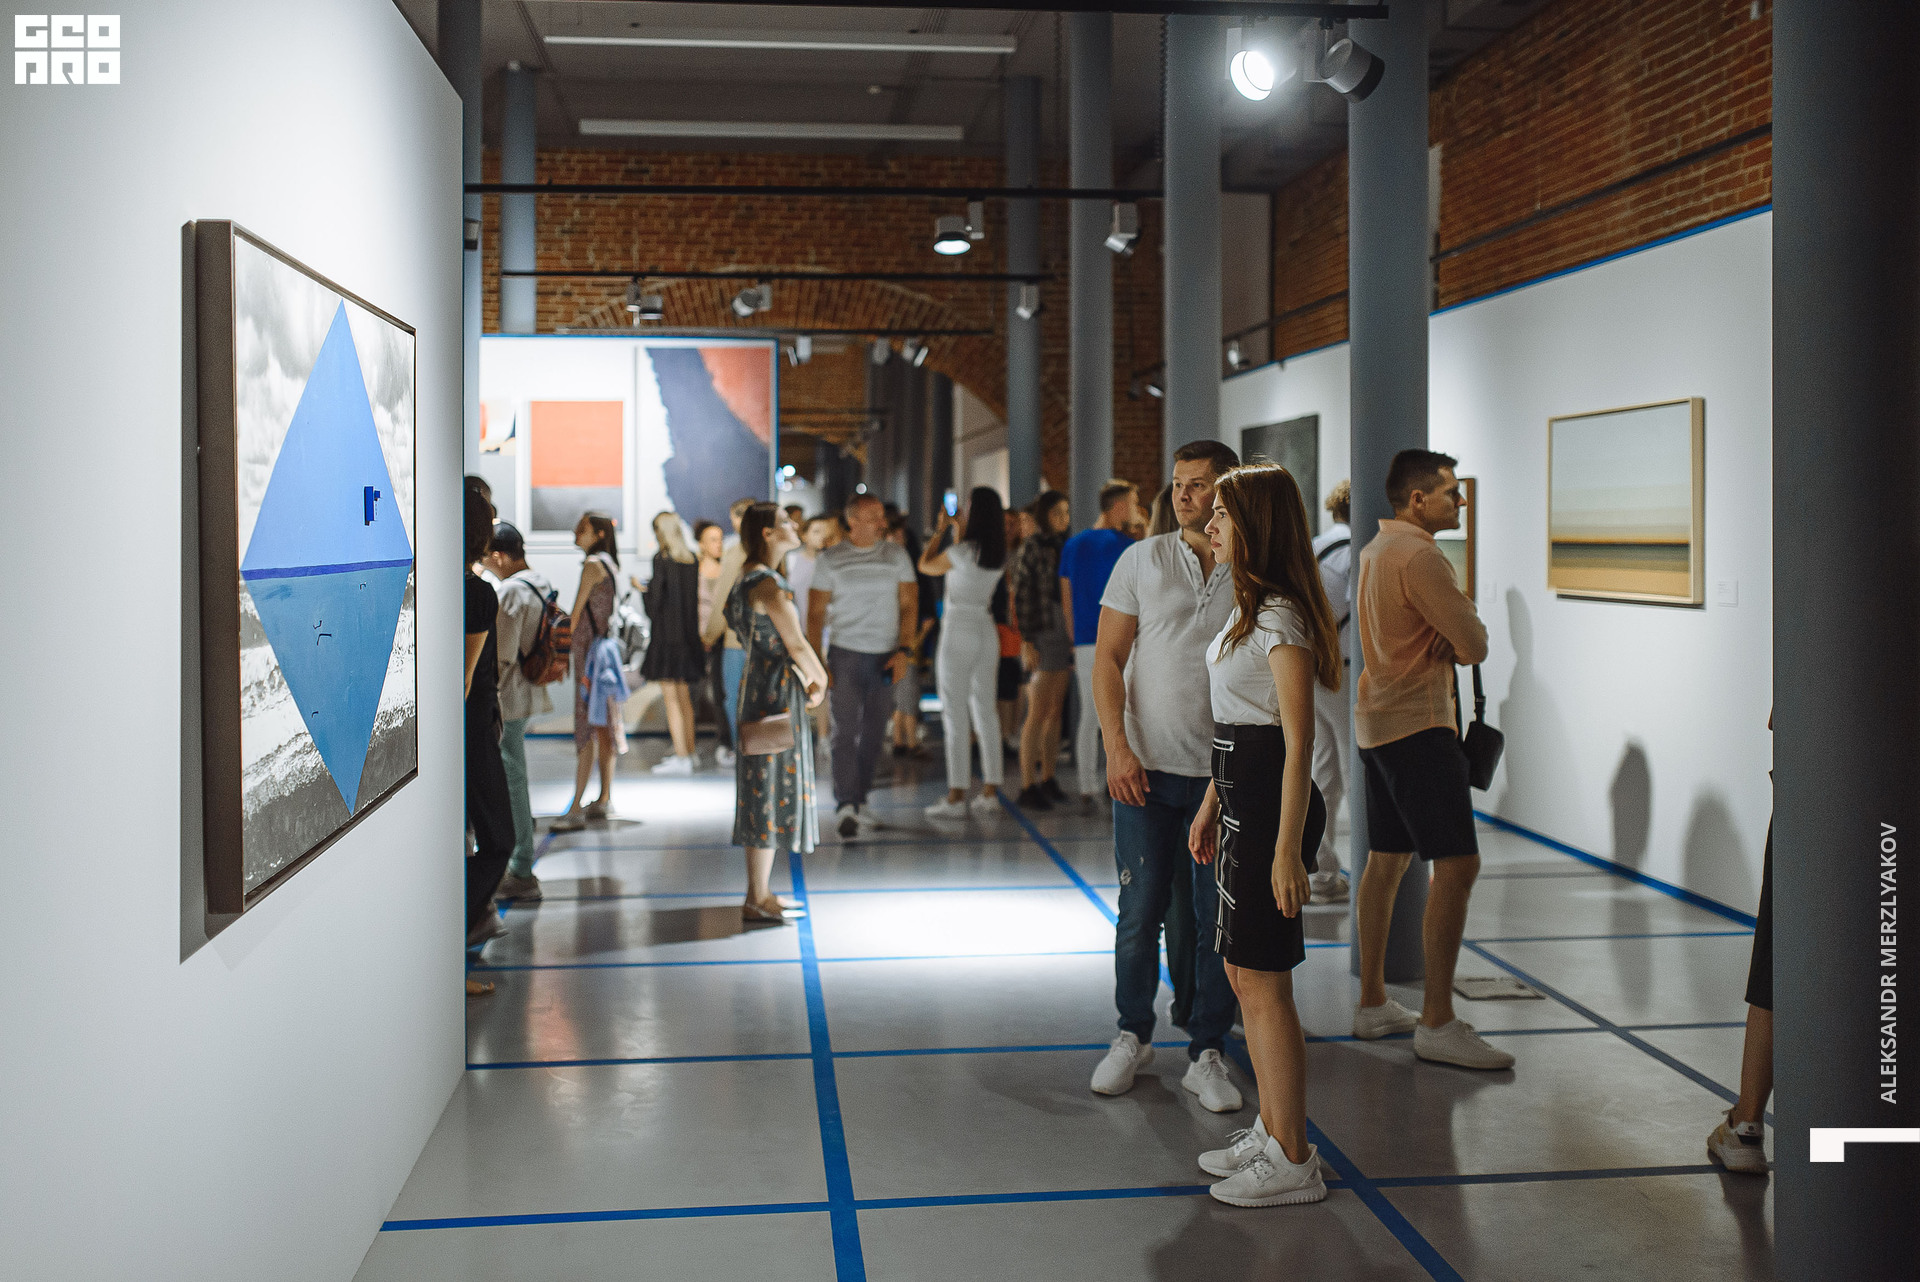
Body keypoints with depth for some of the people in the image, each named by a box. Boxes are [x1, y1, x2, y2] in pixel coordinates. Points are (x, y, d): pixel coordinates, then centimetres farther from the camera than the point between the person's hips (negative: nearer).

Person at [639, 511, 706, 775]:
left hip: (667, 632, -7)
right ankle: (689, 751, 22)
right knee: (684, 696, 16)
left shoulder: (662, 558, -12)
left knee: (670, 697, -4)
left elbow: (656, 595, -14)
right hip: (689, 632, 7)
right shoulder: (692, 559, 7)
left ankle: (680, 757, -6)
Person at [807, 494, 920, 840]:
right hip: (845, 654, -3)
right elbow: (816, 612, 2)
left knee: (874, 734, 8)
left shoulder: (896, 555, 7)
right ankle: (845, 806, -15)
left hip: (885, 656, 3)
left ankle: (859, 800, 20)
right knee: (846, 731, -10)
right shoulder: (830, 559, 1)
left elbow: (909, 604, 5)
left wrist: (904, 651, -7)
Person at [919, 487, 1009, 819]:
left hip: (958, 631, -6)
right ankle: (990, 793, 10)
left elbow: (925, 565, 2)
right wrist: (954, 532, 24)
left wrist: (941, 530, 12)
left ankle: (956, 796, -2)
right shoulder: (1000, 555, 4)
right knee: (986, 711, 10)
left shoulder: (961, 551, -15)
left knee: (956, 715, -3)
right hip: (987, 631, 6)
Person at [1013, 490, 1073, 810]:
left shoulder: (1065, 546, 13)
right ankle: (1027, 787, -6)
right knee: (1038, 713, -9)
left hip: (1065, 632, 7)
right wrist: (1026, 641, -16)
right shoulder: (1032, 547, -7)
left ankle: (1047, 780, 15)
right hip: (1041, 633, -7)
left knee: (1055, 711, 8)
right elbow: (1021, 595, -11)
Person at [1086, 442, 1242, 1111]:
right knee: (1141, 911, 7)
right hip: (1146, 768, 0)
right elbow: (1107, 659, 2)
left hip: (1225, 773, 0)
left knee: (1218, 919, 5)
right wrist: (1118, 748, -8)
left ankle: (1206, 1054, 18)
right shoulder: (1142, 560, 2)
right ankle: (1133, 1036, 25)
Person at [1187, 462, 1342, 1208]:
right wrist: (1211, 806, 22)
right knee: (1242, 973, 16)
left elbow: (1298, 740, -21)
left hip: (1271, 801, -10)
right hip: (1239, 796, 10)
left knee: (1263, 980, -3)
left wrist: (1287, 847, -23)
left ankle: (1293, 1162, 8)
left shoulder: (1281, 616, -17)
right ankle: (1271, 1130, 28)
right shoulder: (1250, 607, 13)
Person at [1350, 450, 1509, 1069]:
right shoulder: (1419, 555, -16)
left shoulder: (1376, 550, 16)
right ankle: (1438, 1023, -11)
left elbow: (1454, 632, 18)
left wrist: (1451, 635, -5)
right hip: (1418, 725, -11)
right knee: (1457, 865, -11)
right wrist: (1462, 638, 5)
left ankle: (1372, 1004, 20)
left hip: (1376, 723, 11)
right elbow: (1476, 646, -18)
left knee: (1386, 861, 14)